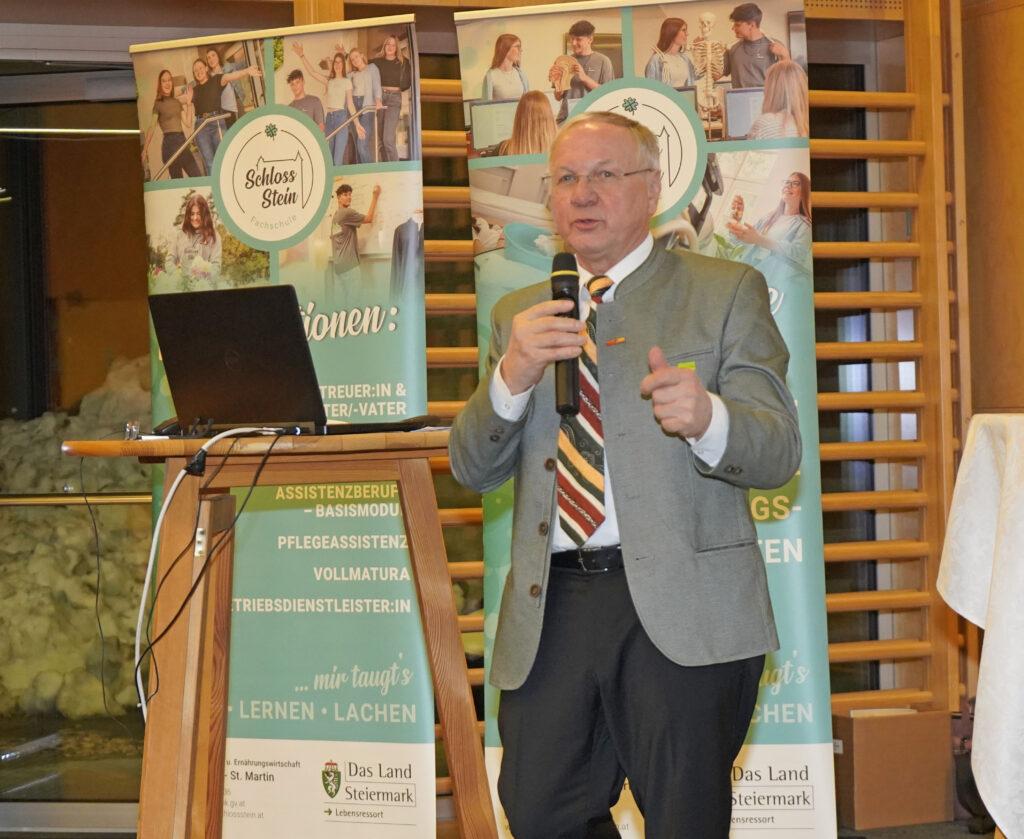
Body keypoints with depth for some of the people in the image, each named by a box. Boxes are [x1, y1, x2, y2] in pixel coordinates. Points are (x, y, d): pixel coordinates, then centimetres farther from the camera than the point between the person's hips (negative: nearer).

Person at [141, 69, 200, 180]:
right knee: (178, 180, -12)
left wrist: (188, 102, 6)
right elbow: (152, 127, -6)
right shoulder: (158, 103, 1)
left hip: (182, 141, 7)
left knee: (197, 177, 1)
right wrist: (145, 149, -15)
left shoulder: (177, 101, 17)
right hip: (170, 142, -7)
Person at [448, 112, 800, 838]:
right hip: (551, 610, 4)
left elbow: (779, 452, -4)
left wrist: (706, 417, -27)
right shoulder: (519, 314, 17)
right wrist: (512, 377, -11)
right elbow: (473, 469, 9)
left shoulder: (724, 293, 5)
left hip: (683, 608, -4)